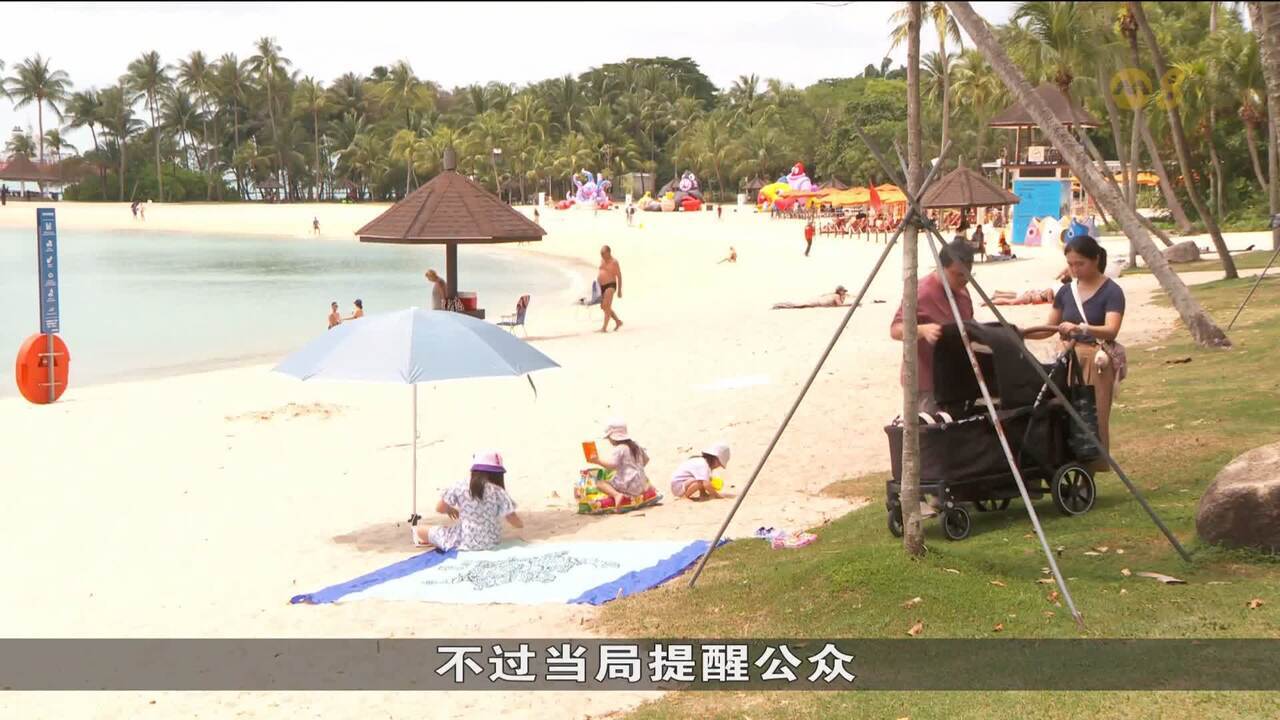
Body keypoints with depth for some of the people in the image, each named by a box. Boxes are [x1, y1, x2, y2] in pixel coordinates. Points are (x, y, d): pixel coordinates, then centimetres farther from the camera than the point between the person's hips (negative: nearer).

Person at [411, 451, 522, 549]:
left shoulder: (460, 488, -10)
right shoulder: (499, 493, -11)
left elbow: (439, 508, 4)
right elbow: (514, 521, -8)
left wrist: (450, 509, 26)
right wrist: (521, 524, 15)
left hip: (464, 543, -2)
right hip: (491, 543, 2)